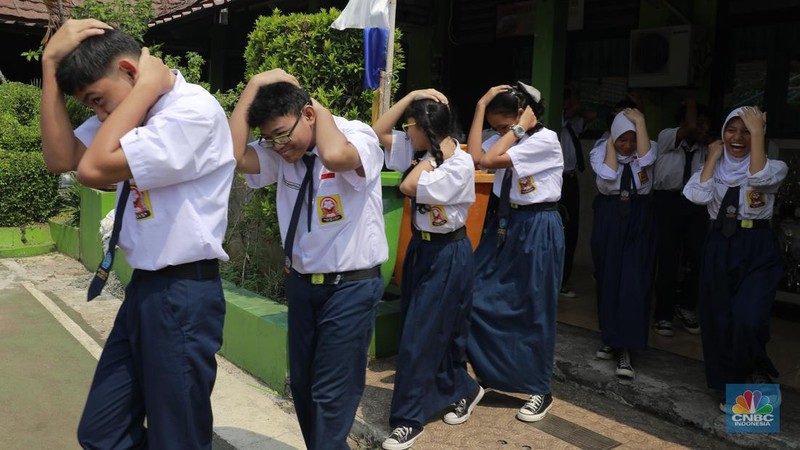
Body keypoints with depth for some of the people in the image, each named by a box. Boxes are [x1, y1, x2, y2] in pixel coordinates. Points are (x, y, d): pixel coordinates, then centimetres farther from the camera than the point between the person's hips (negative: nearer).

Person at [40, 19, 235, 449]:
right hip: (144, 287, 9)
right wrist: (52, 61, -1)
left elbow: (94, 168, -24)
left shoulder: (196, 110, -18)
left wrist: (148, 84, -16)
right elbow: (61, 157, 3)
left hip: (183, 295, -9)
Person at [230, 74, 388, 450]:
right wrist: (254, 86, -14)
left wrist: (322, 111, -20)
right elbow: (232, 155, -17)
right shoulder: (280, 153, -1)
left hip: (351, 286, -6)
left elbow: (335, 156, -39)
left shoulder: (359, 136, -16)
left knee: (332, 393, -1)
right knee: (301, 384, 18)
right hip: (301, 283, 7)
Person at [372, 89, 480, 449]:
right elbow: (378, 132, 0)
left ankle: (409, 418, 9)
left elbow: (409, 187, -26)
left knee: (419, 335, -3)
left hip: (448, 255, -8)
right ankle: (462, 389, 35)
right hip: (420, 247, 8)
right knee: (440, 328, 15)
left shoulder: (460, 164, -20)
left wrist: (435, 154, -14)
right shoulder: (419, 150, 3)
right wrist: (411, 95, -5)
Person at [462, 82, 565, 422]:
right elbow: (474, 156, -10)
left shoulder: (546, 141, -16)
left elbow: (490, 160, -24)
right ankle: (486, 376, 21)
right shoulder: (506, 141, 8)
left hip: (537, 229, -7)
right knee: (479, 299, 4)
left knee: (534, 311, 4)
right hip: (505, 225, 7)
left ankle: (540, 390, 23)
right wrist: (481, 107, -7)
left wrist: (520, 127, -15)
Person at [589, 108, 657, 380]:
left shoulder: (649, 147, -1)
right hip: (609, 220, 1)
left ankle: (624, 349, -6)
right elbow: (608, 175, -20)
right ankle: (611, 338, 25)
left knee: (634, 282, -8)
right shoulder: (600, 152, -1)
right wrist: (610, 142, -10)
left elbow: (645, 159, -24)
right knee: (608, 279, 10)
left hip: (639, 221, -1)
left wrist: (640, 121, -18)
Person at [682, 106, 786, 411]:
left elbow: (759, 177, -23)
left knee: (748, 321, -18)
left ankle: (758, 374, 14)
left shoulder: (774, 167, 1)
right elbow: (698, 195, -10)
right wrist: (713, 157, -3)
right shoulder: (715, 168, 9)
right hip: (720, 248, 3)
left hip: (758, 250, -3)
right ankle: (732, 387, 26)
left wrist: (757, 132, -17)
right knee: (719, 320, 7)